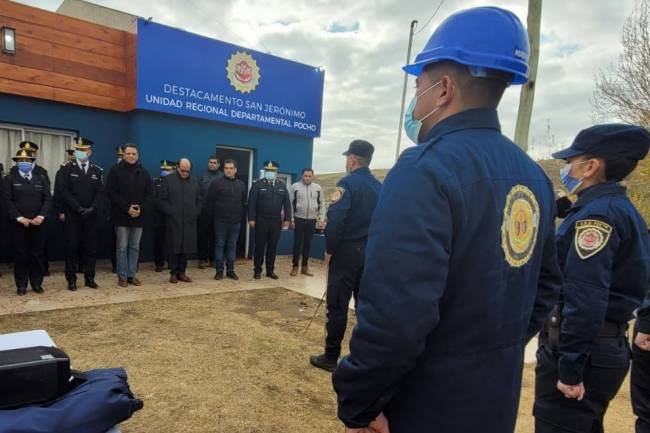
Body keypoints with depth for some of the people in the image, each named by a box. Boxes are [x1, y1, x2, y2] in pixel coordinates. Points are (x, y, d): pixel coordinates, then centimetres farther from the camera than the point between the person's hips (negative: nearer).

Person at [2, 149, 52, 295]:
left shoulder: (41, 178, 10)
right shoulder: (10, 179, 5)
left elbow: (47, 199, 2)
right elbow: (7, 201, -4)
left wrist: (41, 216, -12)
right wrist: (19, 218, -14)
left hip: (38, 223, 2)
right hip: (18, 223, -1)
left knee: (38, 254, 5)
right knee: (20, 254, 4)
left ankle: (37, 283, 15)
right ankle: (21, 285, 13)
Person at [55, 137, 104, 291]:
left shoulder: (97, 171, 8)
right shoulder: (67, 169, 1)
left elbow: (100, 192, 2)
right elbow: (62, 191, -7)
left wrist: (92, 208, -12)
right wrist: (79, 208, -14)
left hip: (91, 215, 2)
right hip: (72, 215, -2)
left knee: (90, 247, 5)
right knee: (72, 247, 2)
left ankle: (89, 278, 14)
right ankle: (71, 280, 10)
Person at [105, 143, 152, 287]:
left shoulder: (144, 172, 9)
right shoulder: (115, 170, 0)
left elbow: (148, 194, 8)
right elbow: (111, 192, -6)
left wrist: (141, 208, -8)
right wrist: (127, 208, -14)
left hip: (139, 216, 3)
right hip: (121, 215, -3)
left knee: (135, 247, 8)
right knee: (122, 247, 2)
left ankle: (132, 275, 16)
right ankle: (122, 276, 10)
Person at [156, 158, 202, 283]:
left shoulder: (194, 182, 12)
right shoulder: (169, 180, 1)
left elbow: (199, 200, 17)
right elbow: (162, 200, -1)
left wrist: (195, 213, 5)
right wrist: (171, 212, -8)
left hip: (189, 221, 3)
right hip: (173, 221, -3)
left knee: (186, 248, 5)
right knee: (174, 247, 2)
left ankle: (182, 272, 15)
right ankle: (173, 273, 12)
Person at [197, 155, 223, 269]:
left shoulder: (222, 177, 3)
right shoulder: (203, 175, 6)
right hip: (204, 209, 1)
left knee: (214, 235, 7)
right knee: (202, 235, 4)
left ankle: (212, 258, 18)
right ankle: (203, 258, 13)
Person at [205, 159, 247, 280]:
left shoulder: (241, 185, 7)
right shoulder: (217, 183, -3)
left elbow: (244, 203, 12)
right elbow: (210, 202, -1)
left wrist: (240, 216, 7)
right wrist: (213, 218, 1)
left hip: (236, 221, 3)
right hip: (220, 221, -3)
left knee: (232, 246, 8)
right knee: (219, 245, 4)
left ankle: (230, 270, 16)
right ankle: (219, 270, 12)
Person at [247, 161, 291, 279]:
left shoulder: (282, 185, 9)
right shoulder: (258, 184, -1)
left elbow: (287, 203, 8)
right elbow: (251, 202, -6)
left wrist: (287, 219, 0)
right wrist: (251, 218, -13)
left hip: (276, 221, 3)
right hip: (261, 220, -3)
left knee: (272, 247, 9)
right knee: (260, 246, 4)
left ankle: (270, 270, 18)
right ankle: (257, 270, 14)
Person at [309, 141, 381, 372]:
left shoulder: (348, 183, -12)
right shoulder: (379, 187, 8)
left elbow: (335, 220, -21)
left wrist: (329, 249, -11)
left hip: (346, 251, -6)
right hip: (370, 253, 7)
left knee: (337, 306, 1)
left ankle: (331, 357, 10)